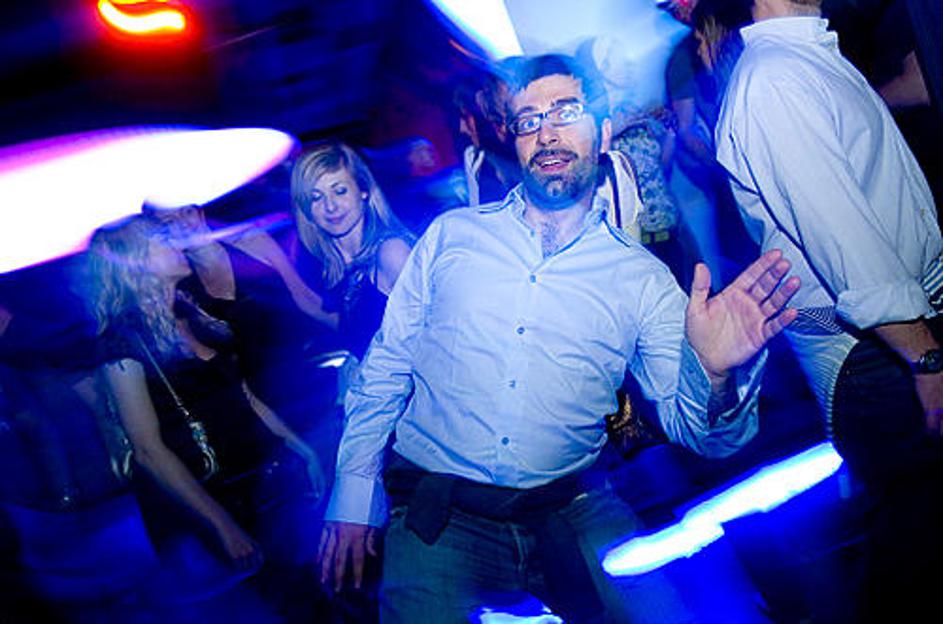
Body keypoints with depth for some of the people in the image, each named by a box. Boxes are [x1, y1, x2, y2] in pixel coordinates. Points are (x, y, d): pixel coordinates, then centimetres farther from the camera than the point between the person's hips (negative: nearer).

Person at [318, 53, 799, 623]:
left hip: (573, 513, 1)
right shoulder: (451, 235, 6)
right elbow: (385, 367, 9)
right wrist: (354, 492, 3)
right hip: (436, 515, 0)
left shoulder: (644, 278, 3)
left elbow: (693, 428, -1)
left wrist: (716, 376, -23)